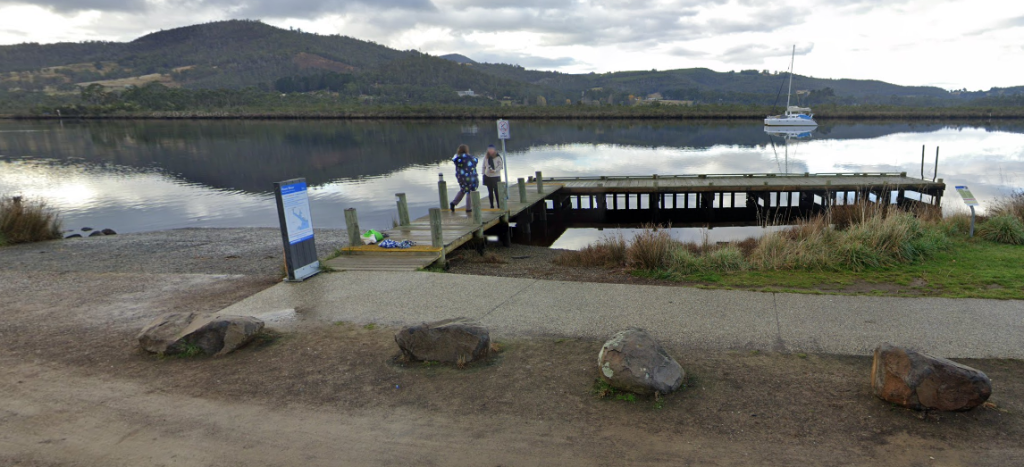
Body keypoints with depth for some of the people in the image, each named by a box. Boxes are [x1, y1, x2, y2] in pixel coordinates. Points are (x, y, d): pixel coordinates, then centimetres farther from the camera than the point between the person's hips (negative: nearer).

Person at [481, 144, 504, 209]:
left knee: (496, 191, -7)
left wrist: (495, 170, -18)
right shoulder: (486, 157, 7)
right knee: (490, 191, 7)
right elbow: (484, 166, 14)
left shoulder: (498, 157, -4)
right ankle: (491, 205, 13)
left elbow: (501, 165, -5)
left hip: (496, 176, -4)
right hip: (488, 176, 4)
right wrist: (483, 174, 8)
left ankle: (499, 205, 1)